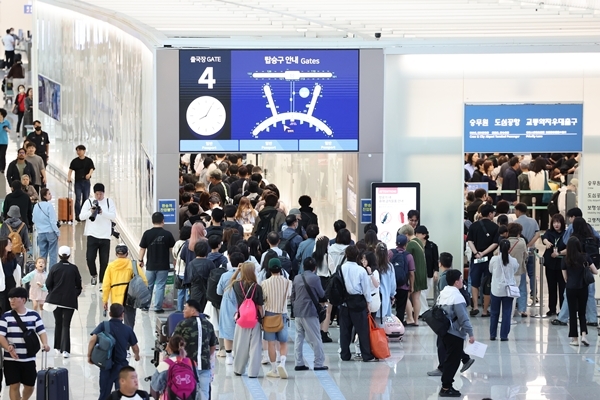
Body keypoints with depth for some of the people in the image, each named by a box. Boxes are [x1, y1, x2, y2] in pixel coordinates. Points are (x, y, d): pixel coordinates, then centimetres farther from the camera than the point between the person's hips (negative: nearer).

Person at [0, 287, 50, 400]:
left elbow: (42, 332, 0)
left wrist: (45, 344, -21)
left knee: (29, 386, 10)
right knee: (14, 385, -7)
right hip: (11, 359, -2)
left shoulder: (34, 315, 2)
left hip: (29, 359, 2)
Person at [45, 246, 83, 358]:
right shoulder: (74, 268, -5)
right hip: (70, 300, -1)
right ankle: (65, 349, -13)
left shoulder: (54, 268, -5)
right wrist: (77, 292, 19)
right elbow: (78, 284, 1)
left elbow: (48, 284, -2)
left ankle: (58, 347, 23)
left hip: (56, 299, 1)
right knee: (66, 324, 0)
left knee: (58, 323, 17)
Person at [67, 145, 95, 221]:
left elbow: (92, 169, -8)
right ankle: (77, 215, -12)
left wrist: (89, 174, -30)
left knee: (86, 198, 7)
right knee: (78, 198, -10)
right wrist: (69, 177, -19)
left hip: (86, 181, 1)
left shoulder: (88, 160, 2)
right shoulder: (74, 161, 3)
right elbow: (71, 169, -2)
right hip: (78, 181, -1)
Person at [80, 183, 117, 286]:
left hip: (105, 236, 1)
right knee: (90, 258, -12)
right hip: (92, 235, -1)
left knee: (104, 260, 2)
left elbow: (113, 216, -8)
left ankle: (102, 282, 12)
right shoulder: (88, 202, 2)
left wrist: (102, 212, -24)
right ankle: (94, 275, 14)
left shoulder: (109, 202, 5)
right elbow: (81, 217, -4)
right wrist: (91, 212, -22)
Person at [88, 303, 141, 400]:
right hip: (122, 365, 0)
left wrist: (89, 356, -7)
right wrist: (137, 356, 31)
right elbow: (135, 348, 8)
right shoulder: (128, 330, -3)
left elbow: (93, 339, -20)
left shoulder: (103, 326, -5)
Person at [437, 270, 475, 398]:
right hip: (455, 334, -9)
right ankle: (446, 388, 0)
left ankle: (446, 385, 19)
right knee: (453, 361, -2)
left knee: (449, 359, 16)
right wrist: (470, 333, -16)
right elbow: (463, 318, -21)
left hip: (445, 332, 9)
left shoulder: (443, 293, 7)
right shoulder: (457, 297, -20)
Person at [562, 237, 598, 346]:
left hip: (571, 289, -1)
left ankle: (574, 339, 8)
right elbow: (595, 272, -3)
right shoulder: (585, 257, -4)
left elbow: (565, 277, 2)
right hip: (583, 288, 1)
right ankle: (584, 334, -6)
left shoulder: (565, 260, -4)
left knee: (572, 313, 7)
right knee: (582, 313, 12)